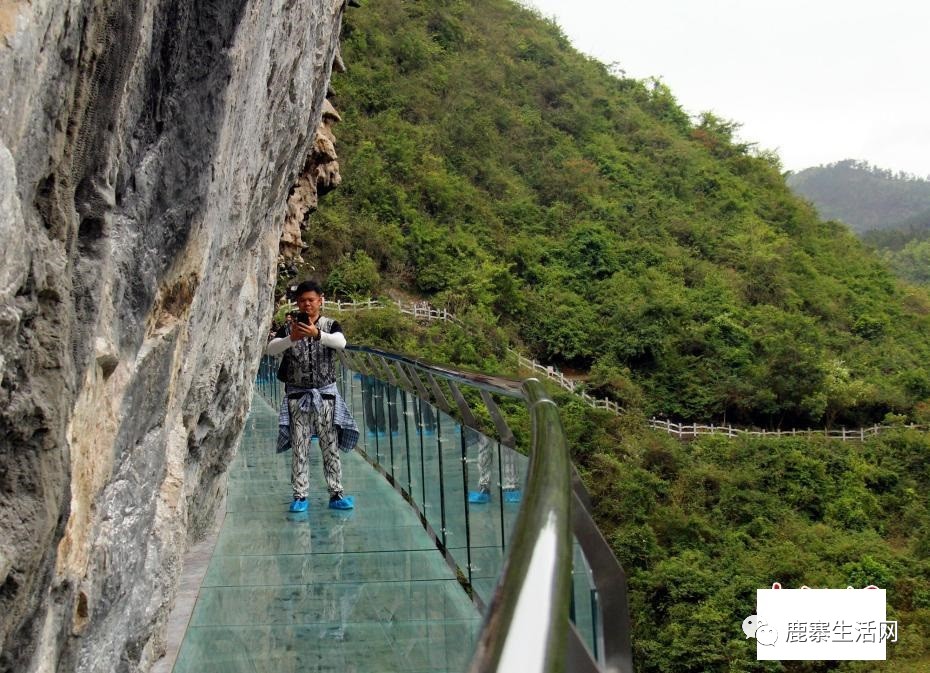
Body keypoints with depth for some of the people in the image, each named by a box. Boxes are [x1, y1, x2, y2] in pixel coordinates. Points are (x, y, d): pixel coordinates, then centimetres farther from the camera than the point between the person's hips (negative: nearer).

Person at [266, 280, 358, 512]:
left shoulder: (330, 325, 0)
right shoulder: (289, 328, 2)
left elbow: (341, 342, -21)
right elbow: (270, 349, -13)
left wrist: (316, 334, -38)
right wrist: (291, 339, -32)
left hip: (325, 393, 0)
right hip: (297, 394, 0)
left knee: (330, 445, 2)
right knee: (299, 446, 1)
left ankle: (336, 494, 7)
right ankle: (300, 496, 5)